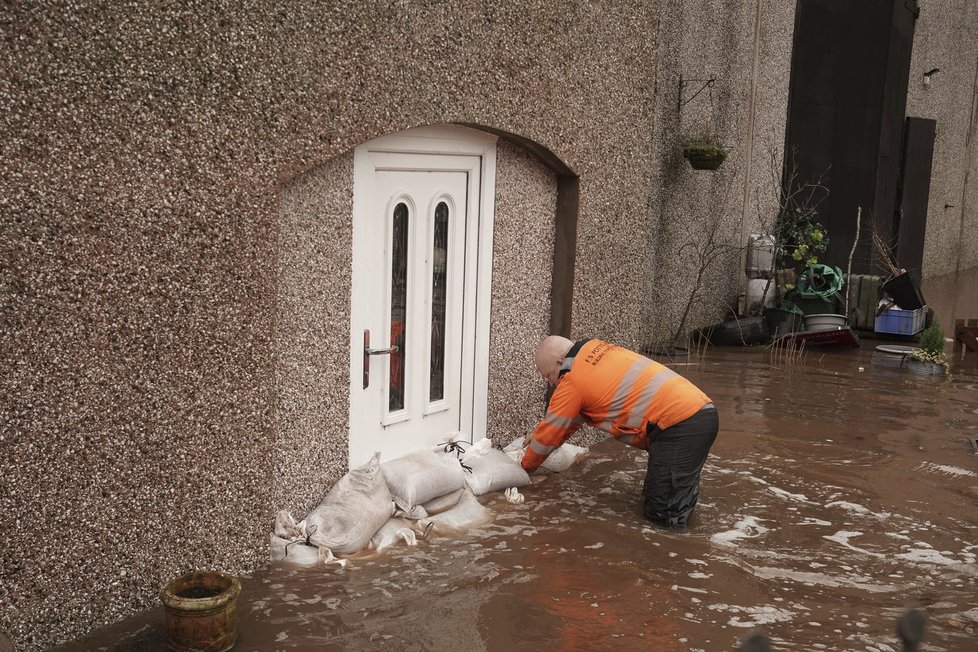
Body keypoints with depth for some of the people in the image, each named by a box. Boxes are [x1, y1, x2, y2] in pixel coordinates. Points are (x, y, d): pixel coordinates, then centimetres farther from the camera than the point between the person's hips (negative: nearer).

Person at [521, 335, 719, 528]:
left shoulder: (572, 382, -5)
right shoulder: (595, 351, 20)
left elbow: (549, 435, 9)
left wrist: (526, 466, 25)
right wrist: (540, 432, 38)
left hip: (680, 425, -9)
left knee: (664, 515, -9)